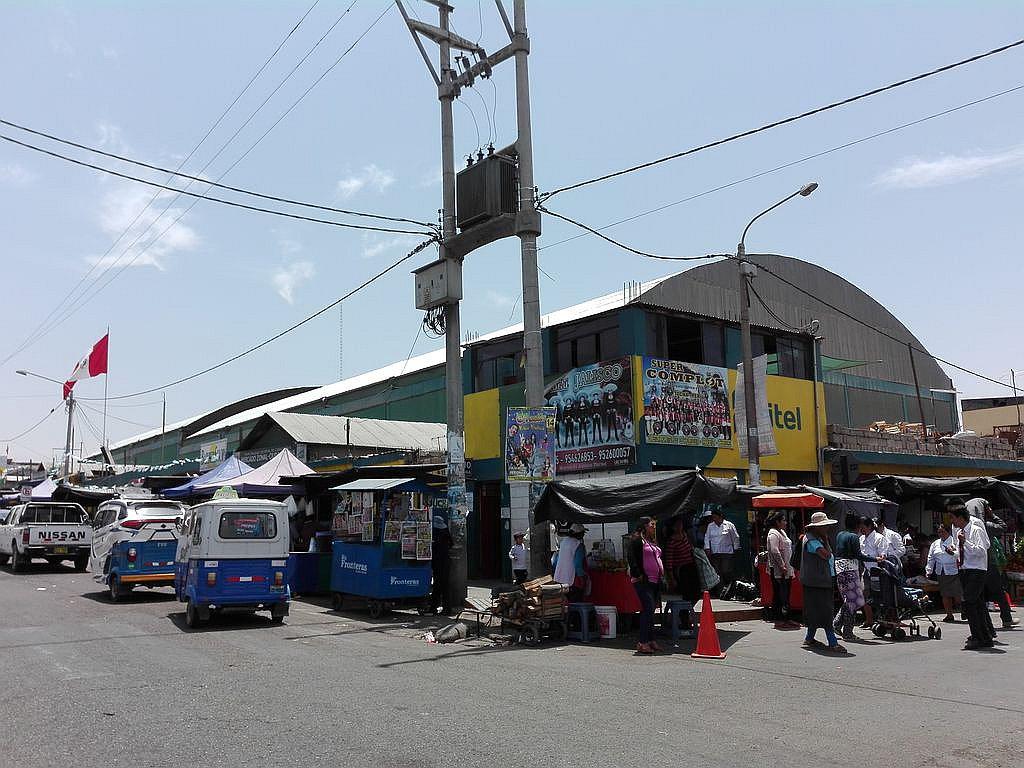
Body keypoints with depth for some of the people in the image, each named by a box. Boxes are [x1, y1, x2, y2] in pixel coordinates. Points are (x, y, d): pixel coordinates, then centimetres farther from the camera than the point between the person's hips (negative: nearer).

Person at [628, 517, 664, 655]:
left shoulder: (652, 541, 21)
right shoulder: (637, 540, -6)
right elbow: (632, 559, -14)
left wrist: (661, 575, 20)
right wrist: (638, 575, -19)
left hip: (655, 581, 9)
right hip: (643, 581, -9)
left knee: (651, 610, 11)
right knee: (649, 608, -14)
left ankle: (650, 640, 16)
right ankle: (642, 642, -12)